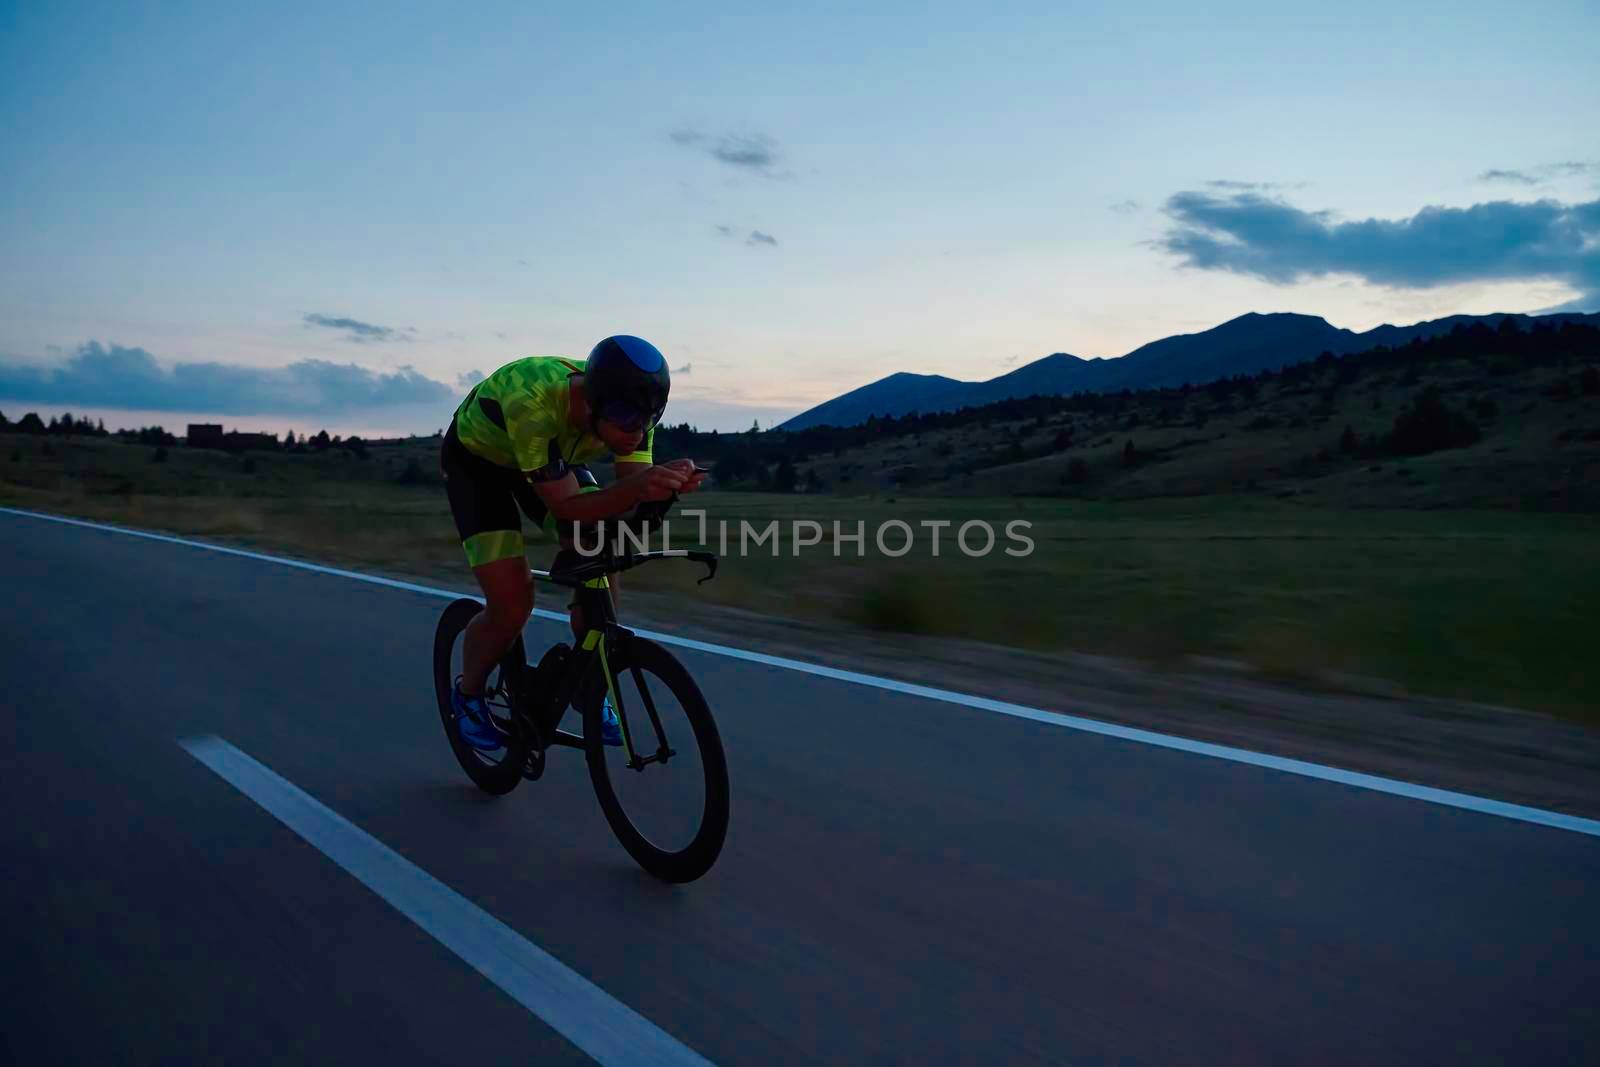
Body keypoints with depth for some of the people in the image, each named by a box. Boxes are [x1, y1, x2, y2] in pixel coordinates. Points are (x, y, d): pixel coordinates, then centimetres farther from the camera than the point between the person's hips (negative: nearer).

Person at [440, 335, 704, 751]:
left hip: (556, 455, 5)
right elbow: (565, 506, -40)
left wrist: (665, 481, -47)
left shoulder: (628, 407, -27)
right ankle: (468, 695, 14)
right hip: (478, 456, -5)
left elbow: (631, 496, -25)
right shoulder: (532, 403, -43)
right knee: (511, 606, -16)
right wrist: (637, 486, -56)